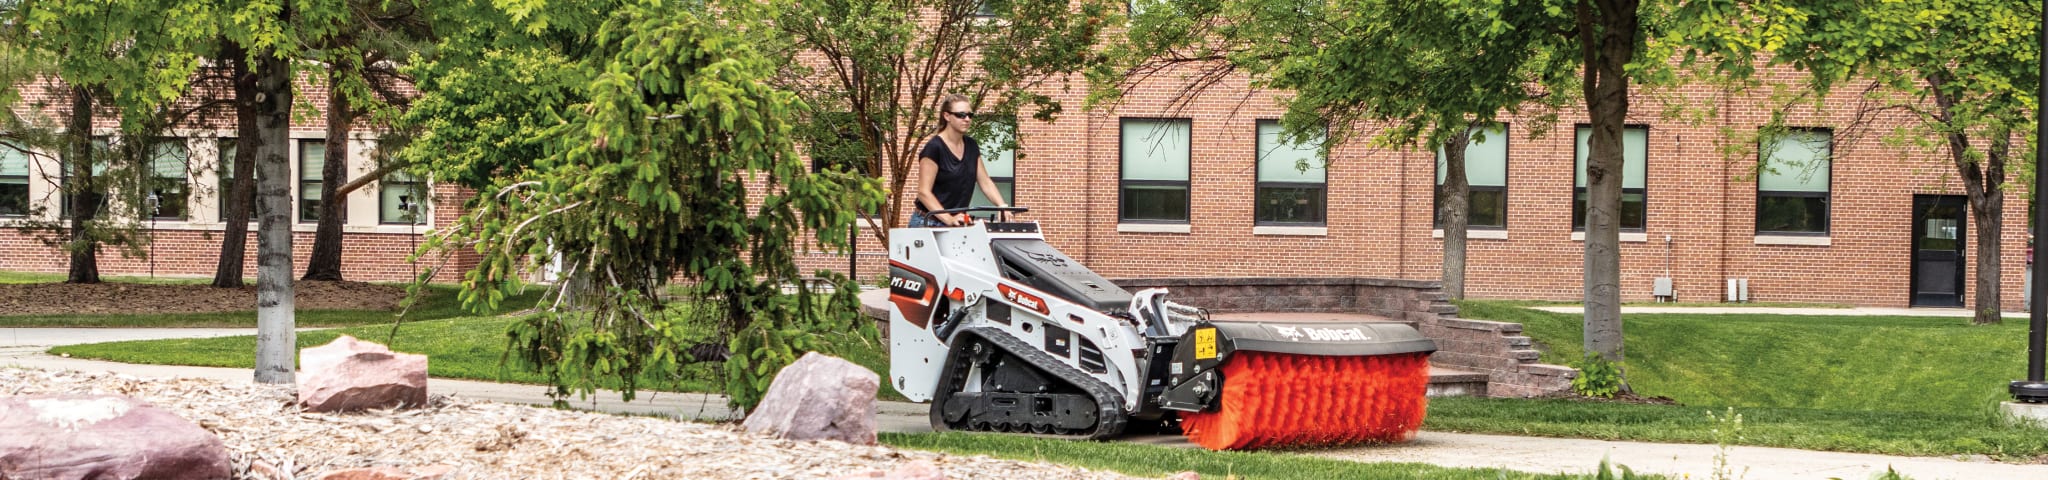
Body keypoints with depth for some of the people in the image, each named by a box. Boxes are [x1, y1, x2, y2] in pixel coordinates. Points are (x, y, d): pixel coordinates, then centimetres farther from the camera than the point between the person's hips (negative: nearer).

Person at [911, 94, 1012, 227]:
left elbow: (985, 182, 10)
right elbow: (924, 192, -18)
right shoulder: (934, 147, -12)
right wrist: (948, 219, -30)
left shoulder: (971, 146, 10)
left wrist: (1002, 206, -8)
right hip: (929, 224, -6)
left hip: (958, 224, 6)